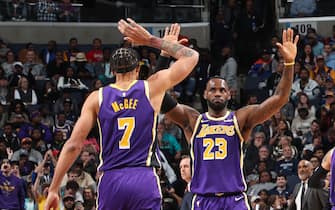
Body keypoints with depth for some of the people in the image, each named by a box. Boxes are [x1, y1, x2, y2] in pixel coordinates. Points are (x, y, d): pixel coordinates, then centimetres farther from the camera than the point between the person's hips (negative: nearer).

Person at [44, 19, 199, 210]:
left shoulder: (97, 98, 6)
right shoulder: (152, 88, 5)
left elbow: (74, 145, 0)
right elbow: (191, 56, 16)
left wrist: (54, 189, 3)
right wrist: (151, 40, 17)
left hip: (110, 180, 2)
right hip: (144, 180, -2)